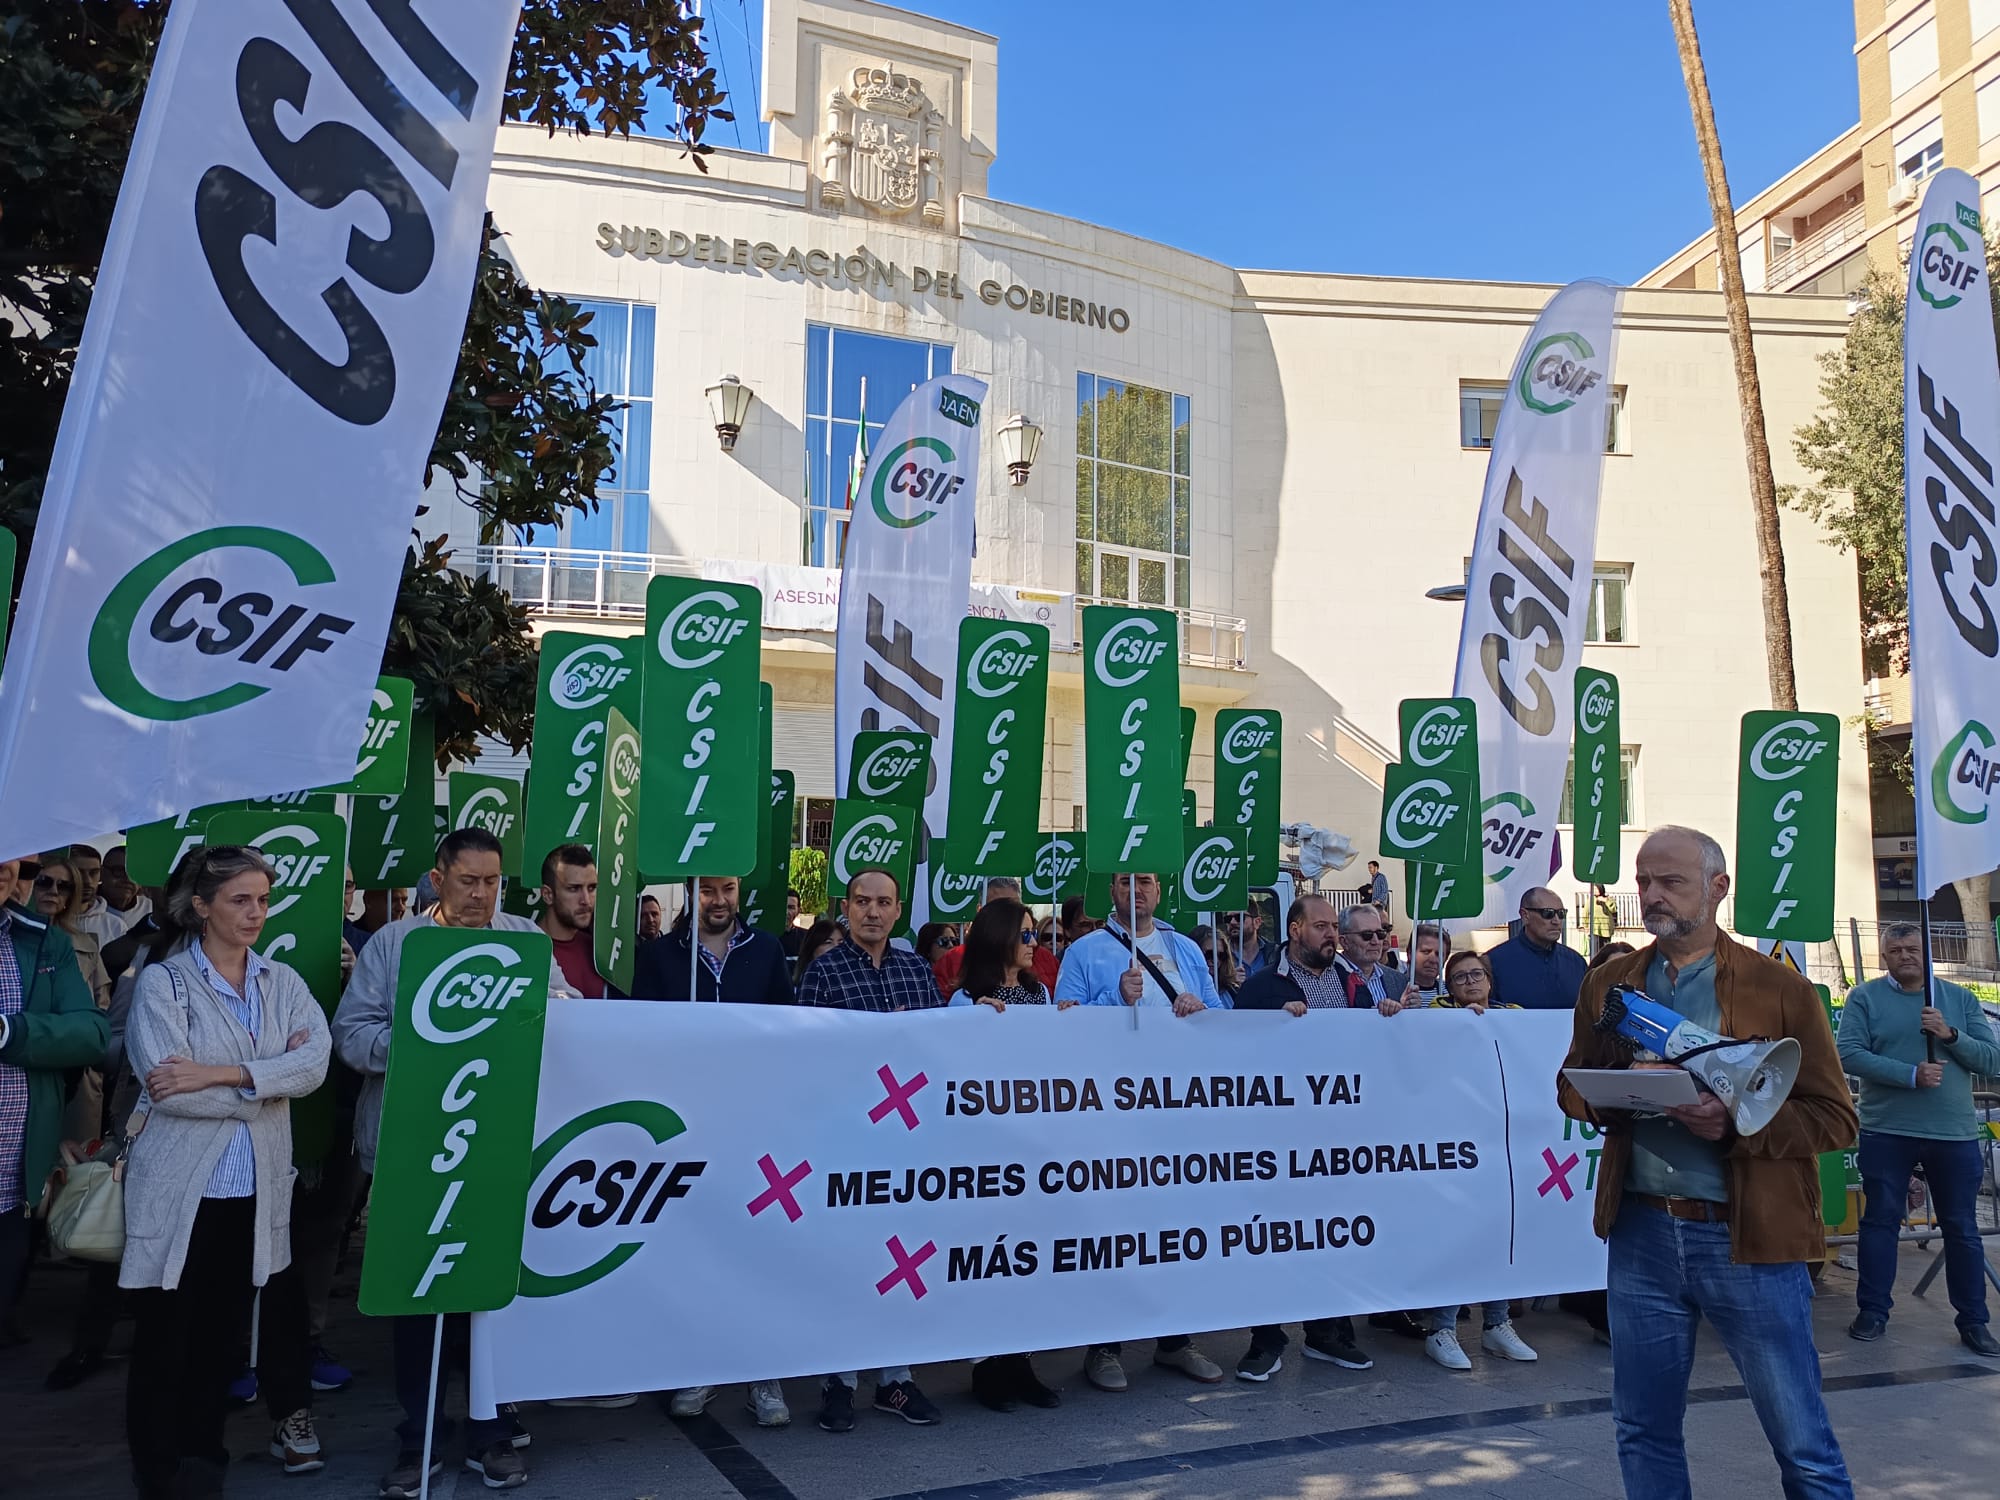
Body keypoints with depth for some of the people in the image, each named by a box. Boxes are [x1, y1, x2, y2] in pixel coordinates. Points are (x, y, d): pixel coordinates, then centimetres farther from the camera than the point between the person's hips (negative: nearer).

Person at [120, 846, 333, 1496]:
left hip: (256, 1190, 3)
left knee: (221, 1333, 13)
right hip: (179, 1190, -3)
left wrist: (218, 1074, -20)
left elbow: (316, 1062, -10)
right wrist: (269, 1079, -11)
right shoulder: (161, 982, -5)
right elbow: (167, 1088, -16)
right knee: (163, 1340, 8)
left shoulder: (284, 981, 6)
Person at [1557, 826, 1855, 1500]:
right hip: (1641, 1233, 3)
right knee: (1644, 1431, 13)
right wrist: (1619, 1095, -9)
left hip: (1748, 1237, -3)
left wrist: (1735, 1124, -21)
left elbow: (1834, 1117, -3)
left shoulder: (1778, 986, -3)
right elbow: (1571, 1085, 14)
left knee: (1803, 1443, 6)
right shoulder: (1609, 983, 8)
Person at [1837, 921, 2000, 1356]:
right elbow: (1849, 1054, -12)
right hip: (1886, 1132, -2)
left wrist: (1950, 1034, -15)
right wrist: (1911, 1075, -20)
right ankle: (1873, 1310, 18)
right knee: (1880, 1222, 7)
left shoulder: (1961, 999, 8)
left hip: (1955, 1133, 2)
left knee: (1962, 1230, 10)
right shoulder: (1864, 997, -1)